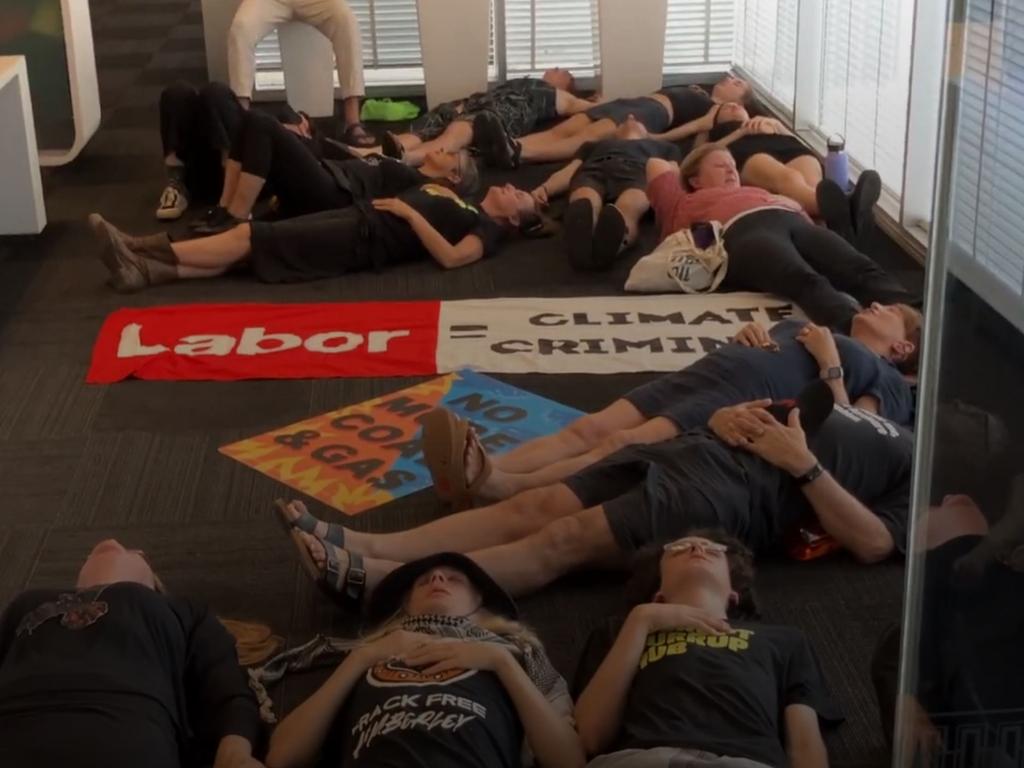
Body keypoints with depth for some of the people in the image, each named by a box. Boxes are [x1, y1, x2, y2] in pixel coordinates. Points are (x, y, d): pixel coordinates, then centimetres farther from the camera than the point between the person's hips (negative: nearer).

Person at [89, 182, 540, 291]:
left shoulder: (486, 230, 2)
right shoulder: (464, 209, 28)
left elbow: (450, 257, -16)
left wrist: (409, 212, -12)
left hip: (364, 241, -8)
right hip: (357, 219, 8)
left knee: (250, 239, -15)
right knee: (249, 237, -7)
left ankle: (146, 248, -12)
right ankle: (145, 269, -16)